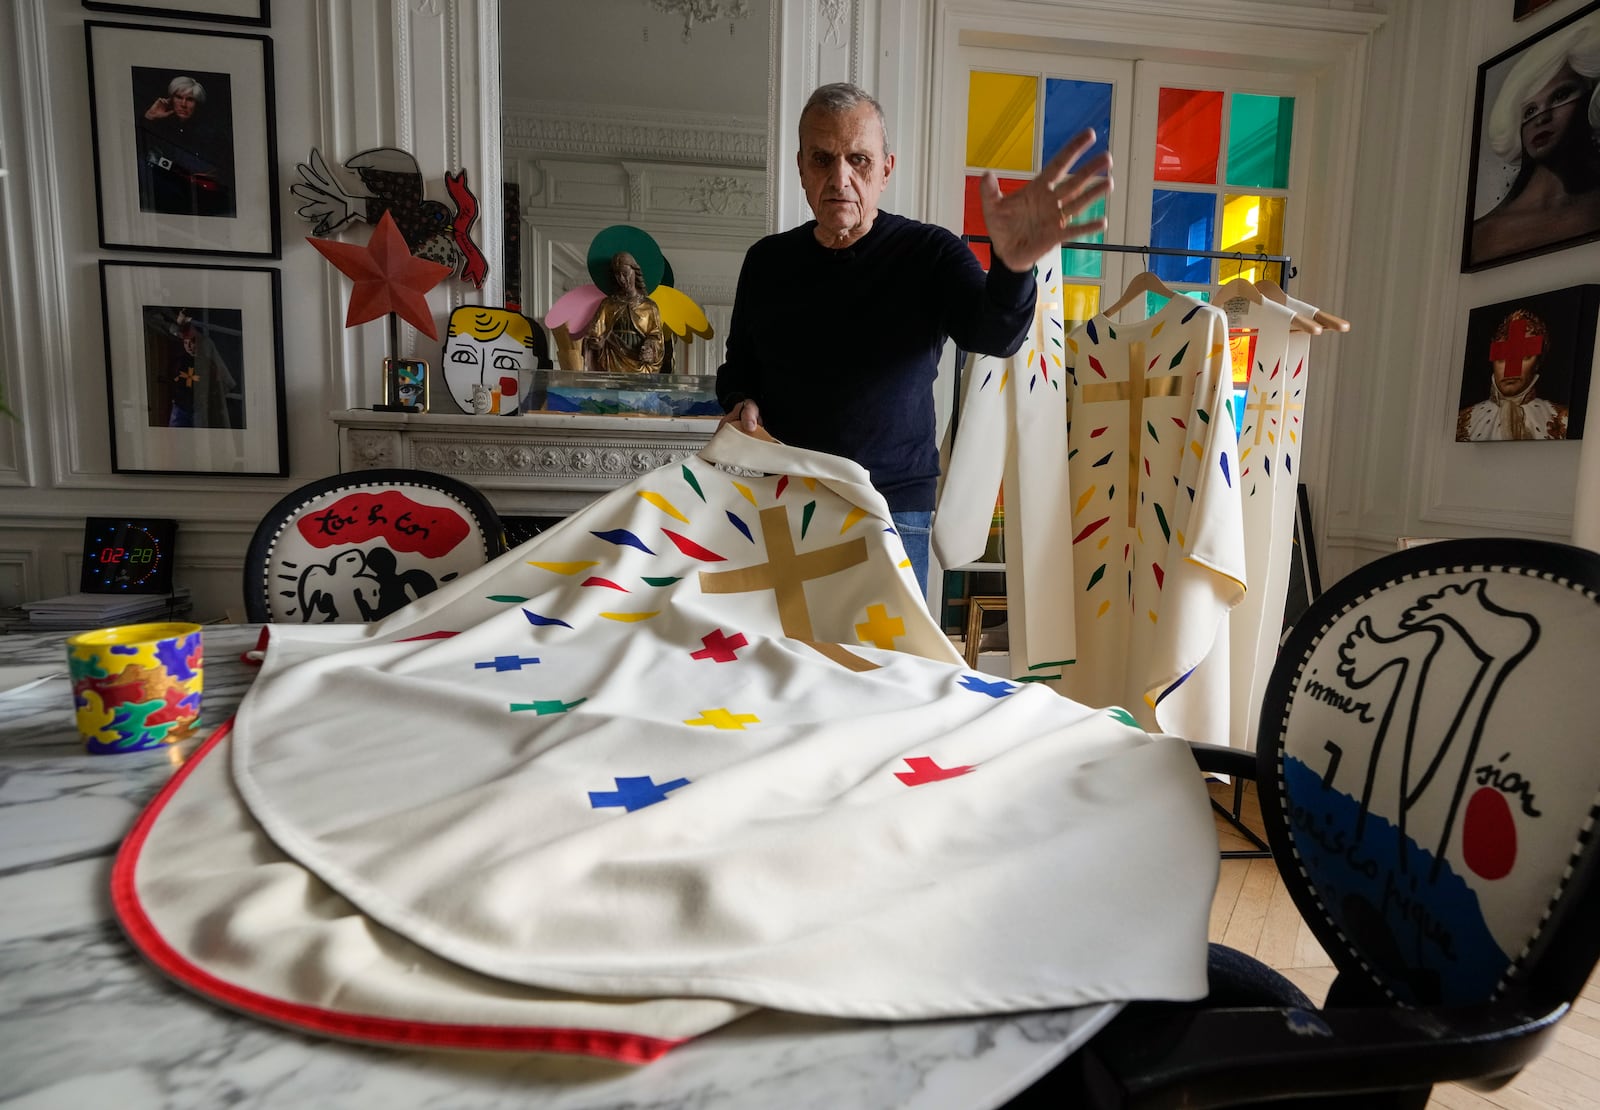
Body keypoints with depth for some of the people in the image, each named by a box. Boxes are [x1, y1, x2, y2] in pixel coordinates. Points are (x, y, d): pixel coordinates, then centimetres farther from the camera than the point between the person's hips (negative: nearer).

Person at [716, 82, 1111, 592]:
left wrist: (1012, 266, -43)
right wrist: (741, 404, -4)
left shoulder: (929, 253, -2)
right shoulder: (767, 261, 8)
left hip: (891, 514, -2)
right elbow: (738, 364, 20)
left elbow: (993, 333, -21)